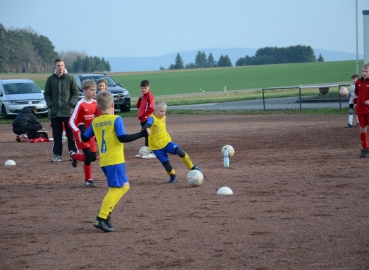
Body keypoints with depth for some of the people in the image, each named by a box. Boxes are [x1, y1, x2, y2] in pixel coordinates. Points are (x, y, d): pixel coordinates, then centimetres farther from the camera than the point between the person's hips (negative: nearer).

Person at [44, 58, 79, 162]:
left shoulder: (70, 78, 1)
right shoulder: (50, 79, 6)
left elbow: (75, 93, 2)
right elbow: (47, 94, 10)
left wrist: (71, 104, -10)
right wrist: (50, 105, -3)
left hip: (68, 111, -2)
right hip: (54, 112, 2)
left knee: (71, 134, 0)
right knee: (57, 135, 7)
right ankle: (57, 154, 12)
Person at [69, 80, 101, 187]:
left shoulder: (95, 103, 0)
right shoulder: (80, 104, -17)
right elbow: (71, 121, -19)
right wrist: (78, 133, -32)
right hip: (81, 134, -6)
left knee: (93, 157, 6)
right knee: (88, 156, -13)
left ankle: (74, 155, 32)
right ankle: (88, 180, 3)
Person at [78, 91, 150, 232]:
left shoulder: (95, 122, 9)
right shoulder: (116, 120, -8)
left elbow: (85, 138, 17)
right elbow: (122, 138, -17)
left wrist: (82, 129, 37)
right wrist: (142, 134, -11)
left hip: (104, 162, 7)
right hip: (115, 160, -7)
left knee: (124, 186, 18)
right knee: (116, 188, -8)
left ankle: (106, 213, 9)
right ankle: (101, 219, -18)